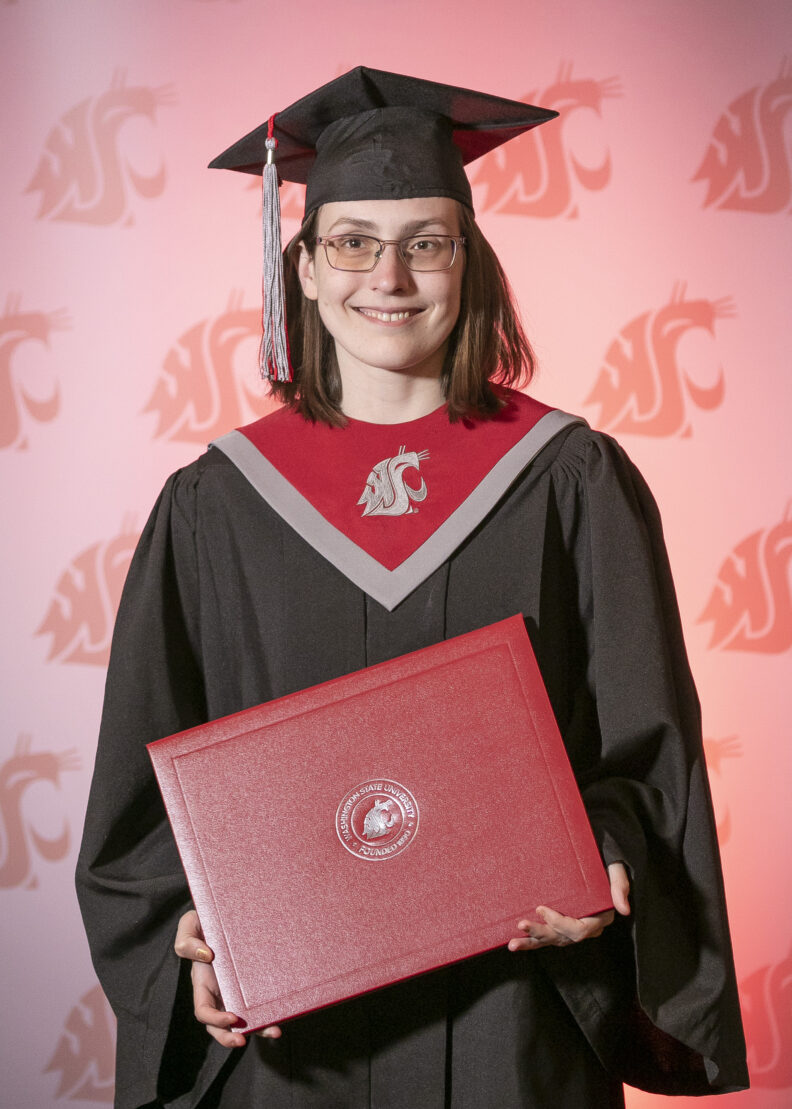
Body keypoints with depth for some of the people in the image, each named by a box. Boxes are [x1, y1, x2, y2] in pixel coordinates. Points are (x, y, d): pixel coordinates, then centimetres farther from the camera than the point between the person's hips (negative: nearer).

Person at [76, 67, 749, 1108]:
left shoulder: (572, 484, -1)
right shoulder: (215, 505, 2)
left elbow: (647, 746, -1)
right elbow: (153, 782, 4)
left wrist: (599, 869, -18)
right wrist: (192, 929, -12)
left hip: (510, 1012, -1)